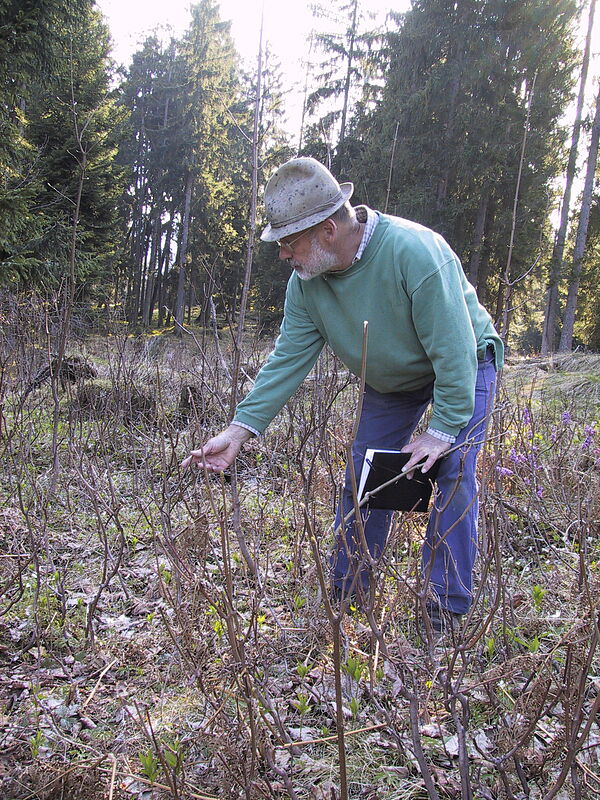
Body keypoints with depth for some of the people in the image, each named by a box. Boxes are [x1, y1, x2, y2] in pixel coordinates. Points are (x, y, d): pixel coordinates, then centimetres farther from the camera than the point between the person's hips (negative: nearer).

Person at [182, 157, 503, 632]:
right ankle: (346, 593, 18)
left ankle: (448, 611, -3)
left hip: (463, 367, -5)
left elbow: (454, 351, -34)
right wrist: (240, 430, -20)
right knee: (363, 477, 3)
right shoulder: (306, 282, -16)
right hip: (391, 381, 6)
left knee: (454, 474, -17)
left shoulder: (414, 252, -37)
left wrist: (442, 431, -31)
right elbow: (288, 359, -13)